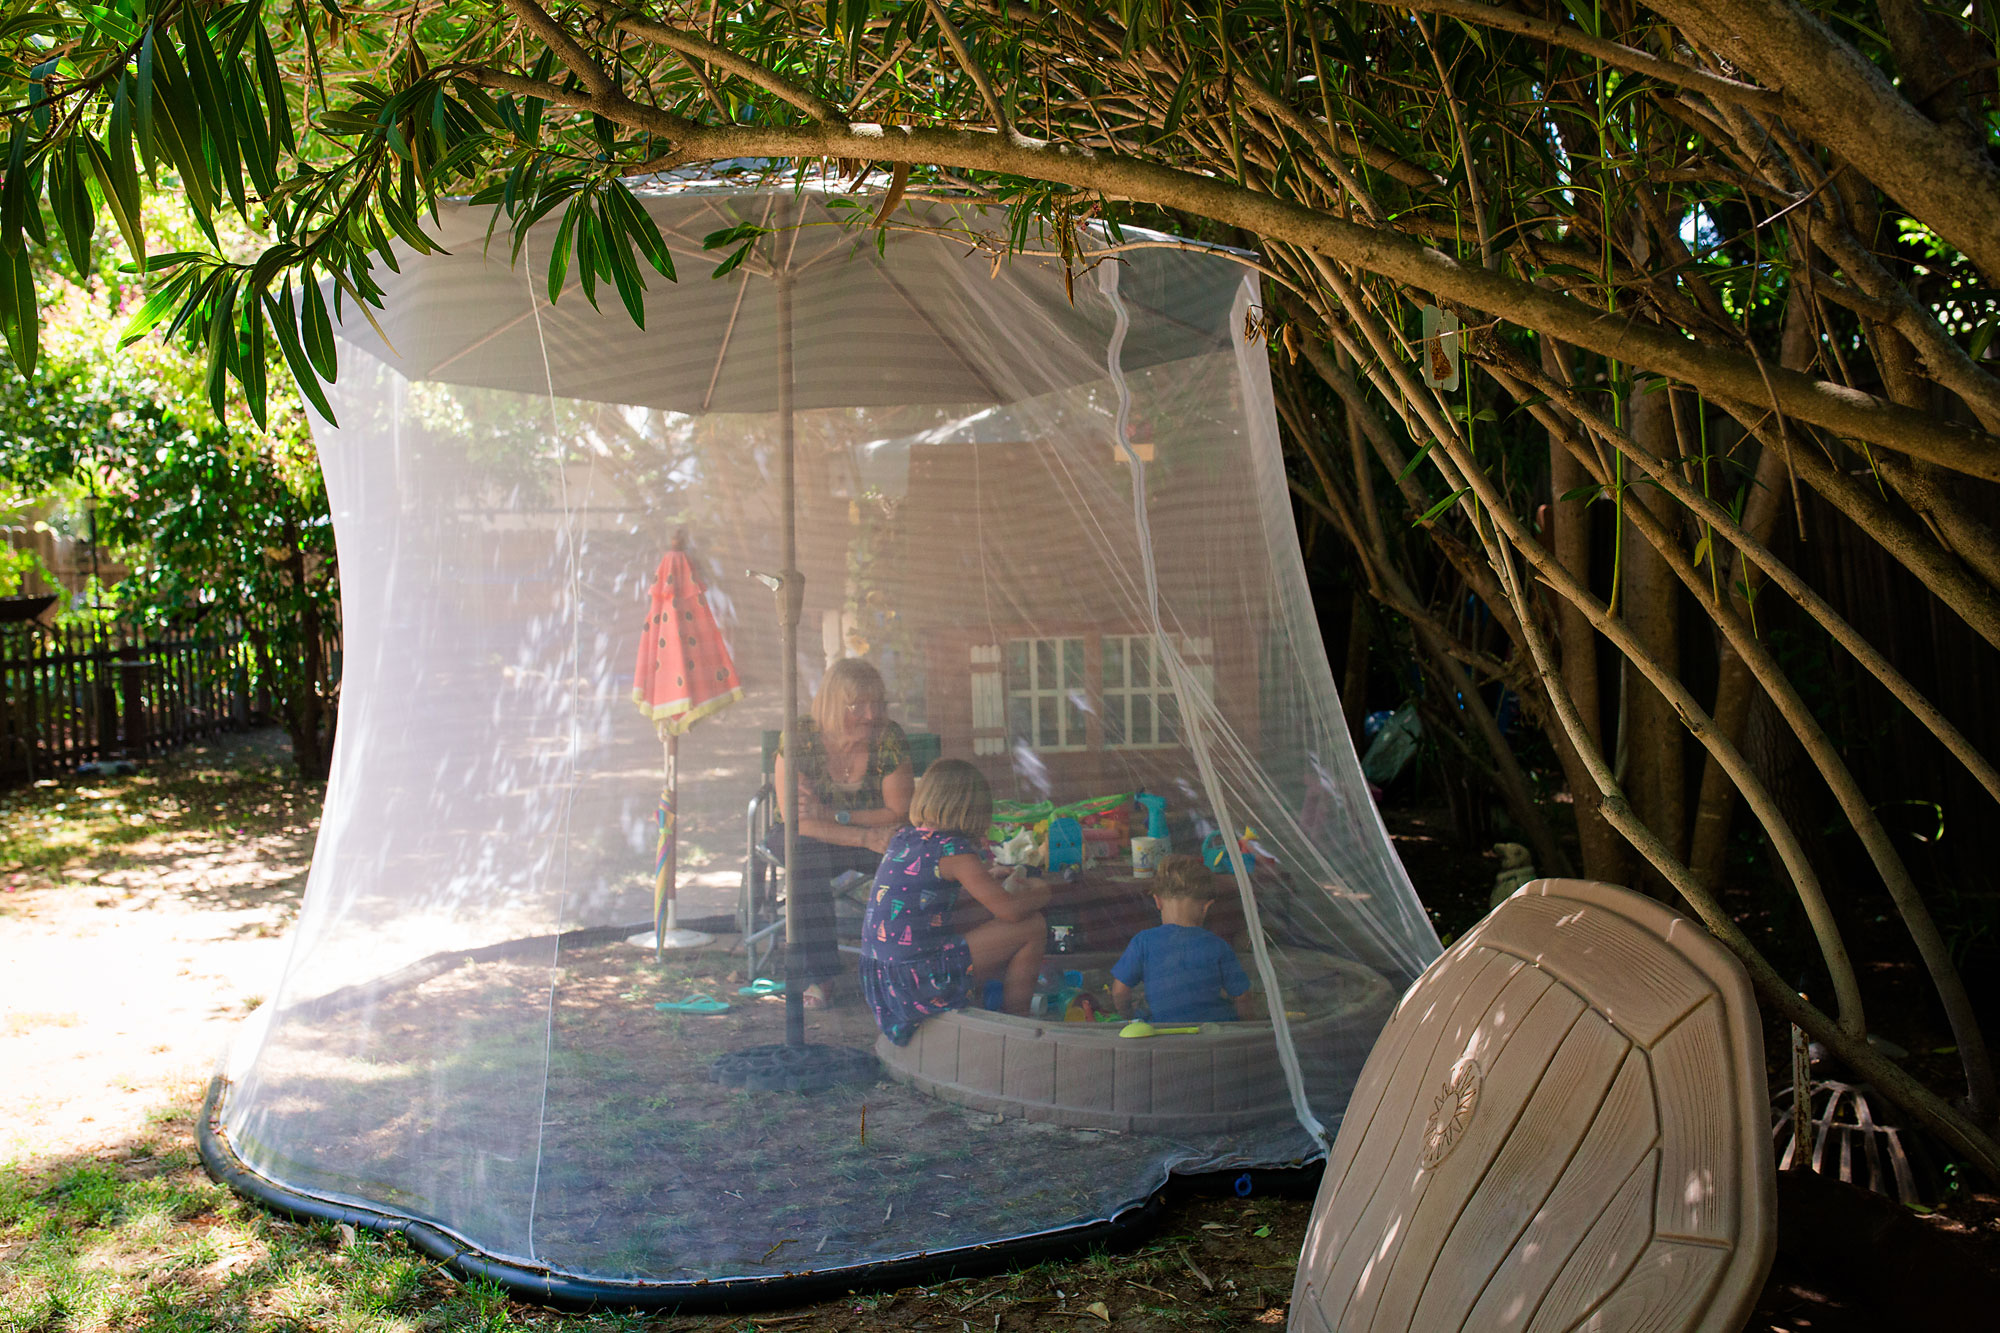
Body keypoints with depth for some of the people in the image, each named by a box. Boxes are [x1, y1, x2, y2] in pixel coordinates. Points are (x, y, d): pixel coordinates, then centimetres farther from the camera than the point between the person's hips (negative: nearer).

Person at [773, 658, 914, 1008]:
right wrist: (866, 838, -33)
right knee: (804, 855, -36)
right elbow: (794, 818, -22)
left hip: (873, 837, 1)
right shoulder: (801, 739, -18)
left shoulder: (890, 739, -13)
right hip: (812, 840, -1)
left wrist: (832, 816, -25)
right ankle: (821, 974, -30)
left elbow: (900, 814, -14)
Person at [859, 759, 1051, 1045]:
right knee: (1033, 927, -1)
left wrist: (1009, 889, 24)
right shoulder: (952, 848, -14)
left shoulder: (903, 838, 10)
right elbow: (1010, 910, -16)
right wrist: (1038, 894, 7)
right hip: (915, 980, -9)